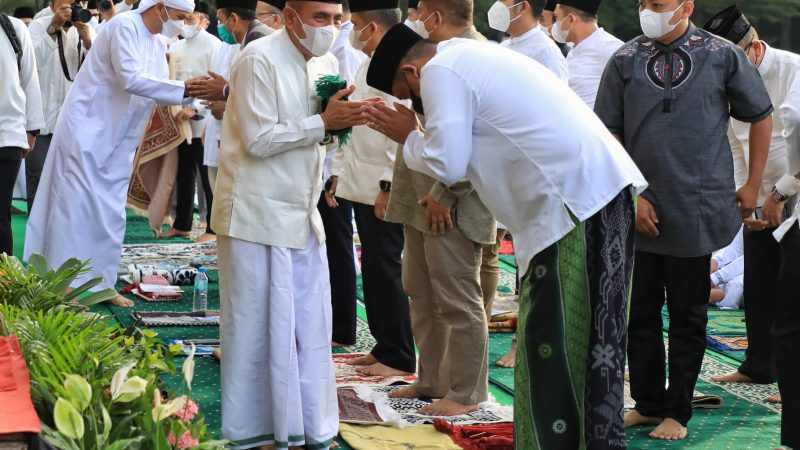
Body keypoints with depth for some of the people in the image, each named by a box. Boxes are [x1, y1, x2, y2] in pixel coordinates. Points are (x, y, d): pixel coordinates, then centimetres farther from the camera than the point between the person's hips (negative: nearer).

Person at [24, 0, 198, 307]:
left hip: (117, 142, 8)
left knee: (111, 216, 8)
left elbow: (160, 89, 12)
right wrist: (185, 88, -26)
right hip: (88, 130, -8)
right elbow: (131, 80, -26)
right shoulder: (124, 26, -15)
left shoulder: (158, 45, 9)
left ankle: (102, 285, 15)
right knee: (75, 207, -6)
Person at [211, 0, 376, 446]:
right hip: (259, 215, -7)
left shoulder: (327, 63, 7)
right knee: (258, 327, 1)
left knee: (312, 328, 7)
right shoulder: (259, 59, -15)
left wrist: (341, 119, -5)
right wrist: (322, 122, -19)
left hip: (303, 214, 7)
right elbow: (258, 140, -19)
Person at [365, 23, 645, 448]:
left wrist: (408, 138, 9)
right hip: (605, 187, 10)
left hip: (571, 200, -10)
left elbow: (448, 162, -7)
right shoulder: (472, 56, 25)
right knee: (592, 342, 15)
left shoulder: (440, 70, -4)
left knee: (549, 345, -3)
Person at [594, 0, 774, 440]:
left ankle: (678, 411, 19)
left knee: (687, 316, 7)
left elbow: (760, 116, 8)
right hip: (638, 212, 2)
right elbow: (608, 135, 2)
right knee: (639, 312, 9)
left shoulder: (723, 56, -3)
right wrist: (631, 196, -5)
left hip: (696, 212, -2)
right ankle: (648, 403, 24)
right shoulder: (625, 61, 0)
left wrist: (753, 184, 7)